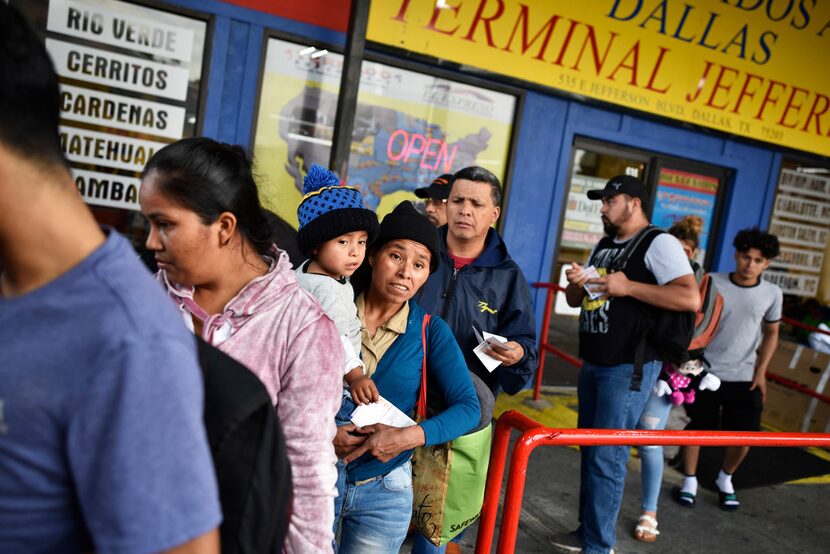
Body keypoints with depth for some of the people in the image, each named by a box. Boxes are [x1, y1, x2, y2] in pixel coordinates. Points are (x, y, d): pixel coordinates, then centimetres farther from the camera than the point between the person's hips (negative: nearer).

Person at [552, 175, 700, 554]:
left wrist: (628, 286, -22)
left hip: (629, 367, -8)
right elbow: (576, 301, 21)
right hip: (593, 363, 9)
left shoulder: (658, 243, -10)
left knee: (607, 457, -6)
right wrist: (575, 284, -3)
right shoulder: (603, 246, 15)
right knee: (589, 451, 15)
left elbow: (691, 299, -22)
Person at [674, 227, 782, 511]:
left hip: (744, 377, 2)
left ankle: (725, 480, 29)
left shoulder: (772, 294, 0)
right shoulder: (712, 282, -6)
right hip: (705, 371, -1)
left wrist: (761, 371, 5)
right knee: (696, 428, 5)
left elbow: (771, 334, 12)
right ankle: (690, 481, 25)